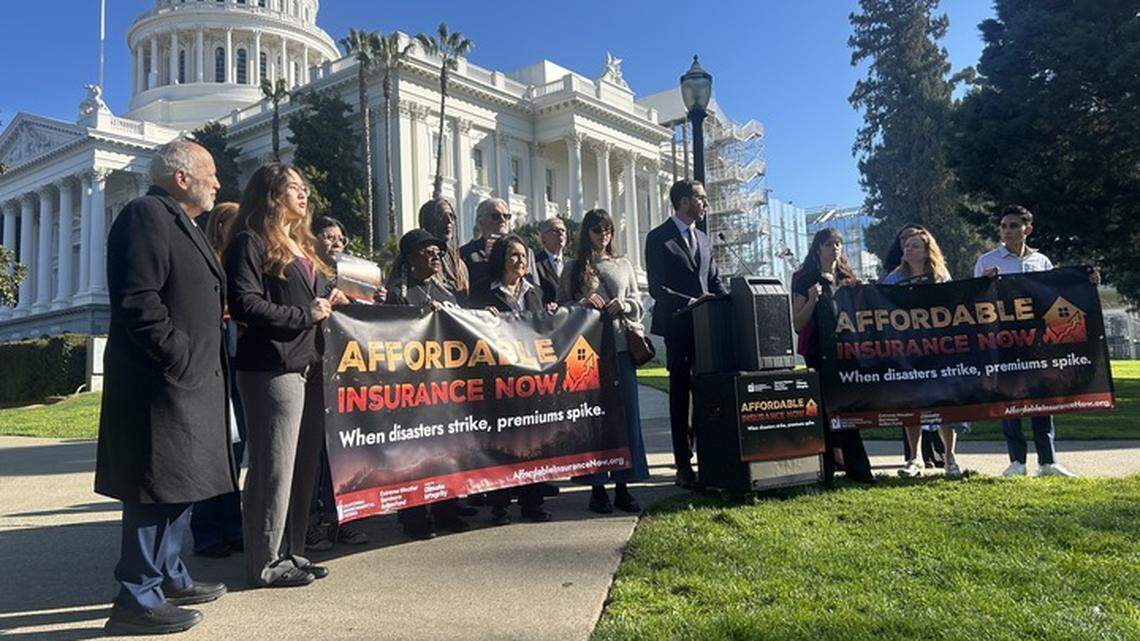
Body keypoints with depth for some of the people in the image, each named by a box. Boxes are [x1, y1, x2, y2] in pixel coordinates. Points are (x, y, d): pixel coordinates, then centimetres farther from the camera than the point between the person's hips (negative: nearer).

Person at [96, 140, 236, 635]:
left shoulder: (180, 224, 21)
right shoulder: (146, 215, -11)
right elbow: (138, 301, -21)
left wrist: (204, 365, 16)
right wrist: (181, 361, -19)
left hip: (188, 383, 10)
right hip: (161, 384, -10)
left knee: (181, 485, 16)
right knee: (158, 489, -5)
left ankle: (169, 578, 28)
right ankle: (138, 601, 5)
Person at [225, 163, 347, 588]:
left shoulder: (303, 246, 23)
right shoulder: (251, 243, -5)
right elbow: (245, 304, -16)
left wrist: (329, 303, 8)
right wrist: (304, 315, -13)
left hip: (308, 366, 9)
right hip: (272, 367, -9)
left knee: (304, 465, 12)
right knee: (274, 468, -4)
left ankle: (290, 553, 23)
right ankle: (266, 563, 7)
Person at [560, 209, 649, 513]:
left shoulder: (623, 264, 16)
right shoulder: (574, 269, 8)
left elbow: (638, 304, 14)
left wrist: (625, 304, -6)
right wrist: (583, 303, -12)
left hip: (621, 345, 3)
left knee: (627, 414, 1)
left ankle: (623, 486, 9)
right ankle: (597, 486, 6)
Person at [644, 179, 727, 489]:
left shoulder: (703, 239, 19)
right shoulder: (658, 238, -2)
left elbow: (715, 281, 19)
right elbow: (656, 288, -10)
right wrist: (690, 302, -19)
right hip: (678, 326, -5)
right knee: (680, 394, 0)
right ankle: (683, 465, 5)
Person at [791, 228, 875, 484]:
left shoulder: (848, 279, 17)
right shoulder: (805, 279, 3)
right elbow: (797, 325, -2)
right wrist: (812, 300, -16)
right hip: (818, 353, -4)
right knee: (824, 409, -5)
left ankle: (857, 467, 8)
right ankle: (826, 470, 1)